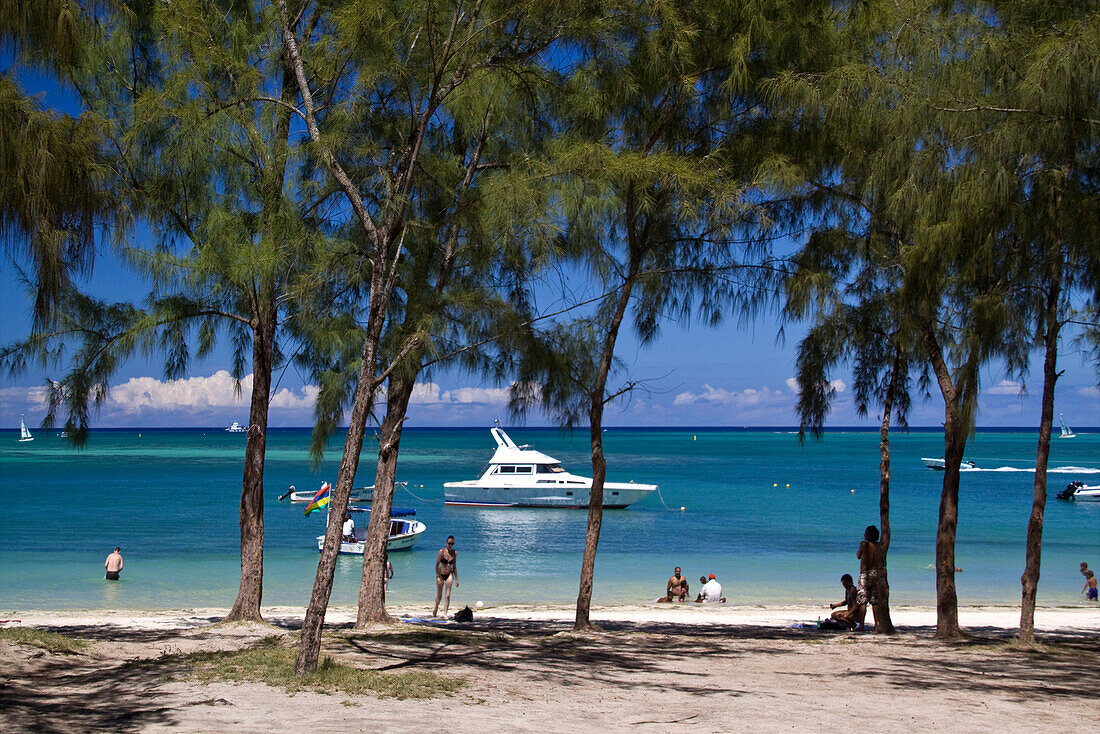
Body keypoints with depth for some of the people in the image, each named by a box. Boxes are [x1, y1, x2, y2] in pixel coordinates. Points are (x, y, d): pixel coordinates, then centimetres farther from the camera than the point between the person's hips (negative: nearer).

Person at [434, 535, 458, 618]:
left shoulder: (455, 553, -1)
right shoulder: (442, 551, -13)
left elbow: (454, 567, 8)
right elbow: (437, 565, -12)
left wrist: (456, 579, 7)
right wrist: (438, 577, -19)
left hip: (449, 575, 2)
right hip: (440, 575, -2)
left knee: (447, 595, -8)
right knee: (439, 596, 6)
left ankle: (445, 614, -5)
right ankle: (436, 609, 34)